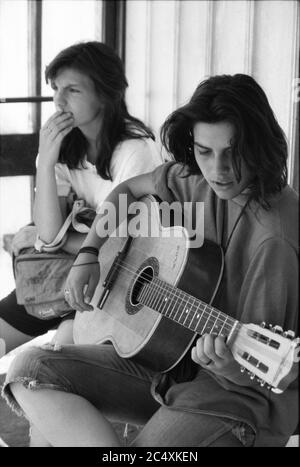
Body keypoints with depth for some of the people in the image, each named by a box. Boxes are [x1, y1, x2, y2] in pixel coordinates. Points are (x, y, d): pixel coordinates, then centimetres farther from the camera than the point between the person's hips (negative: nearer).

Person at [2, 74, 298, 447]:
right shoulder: (192, 181, 0)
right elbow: (128, 190, 22)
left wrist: (235, 371, -41)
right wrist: (89, 255, 8)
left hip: (240, 391, -8)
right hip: (169, 354, 8)